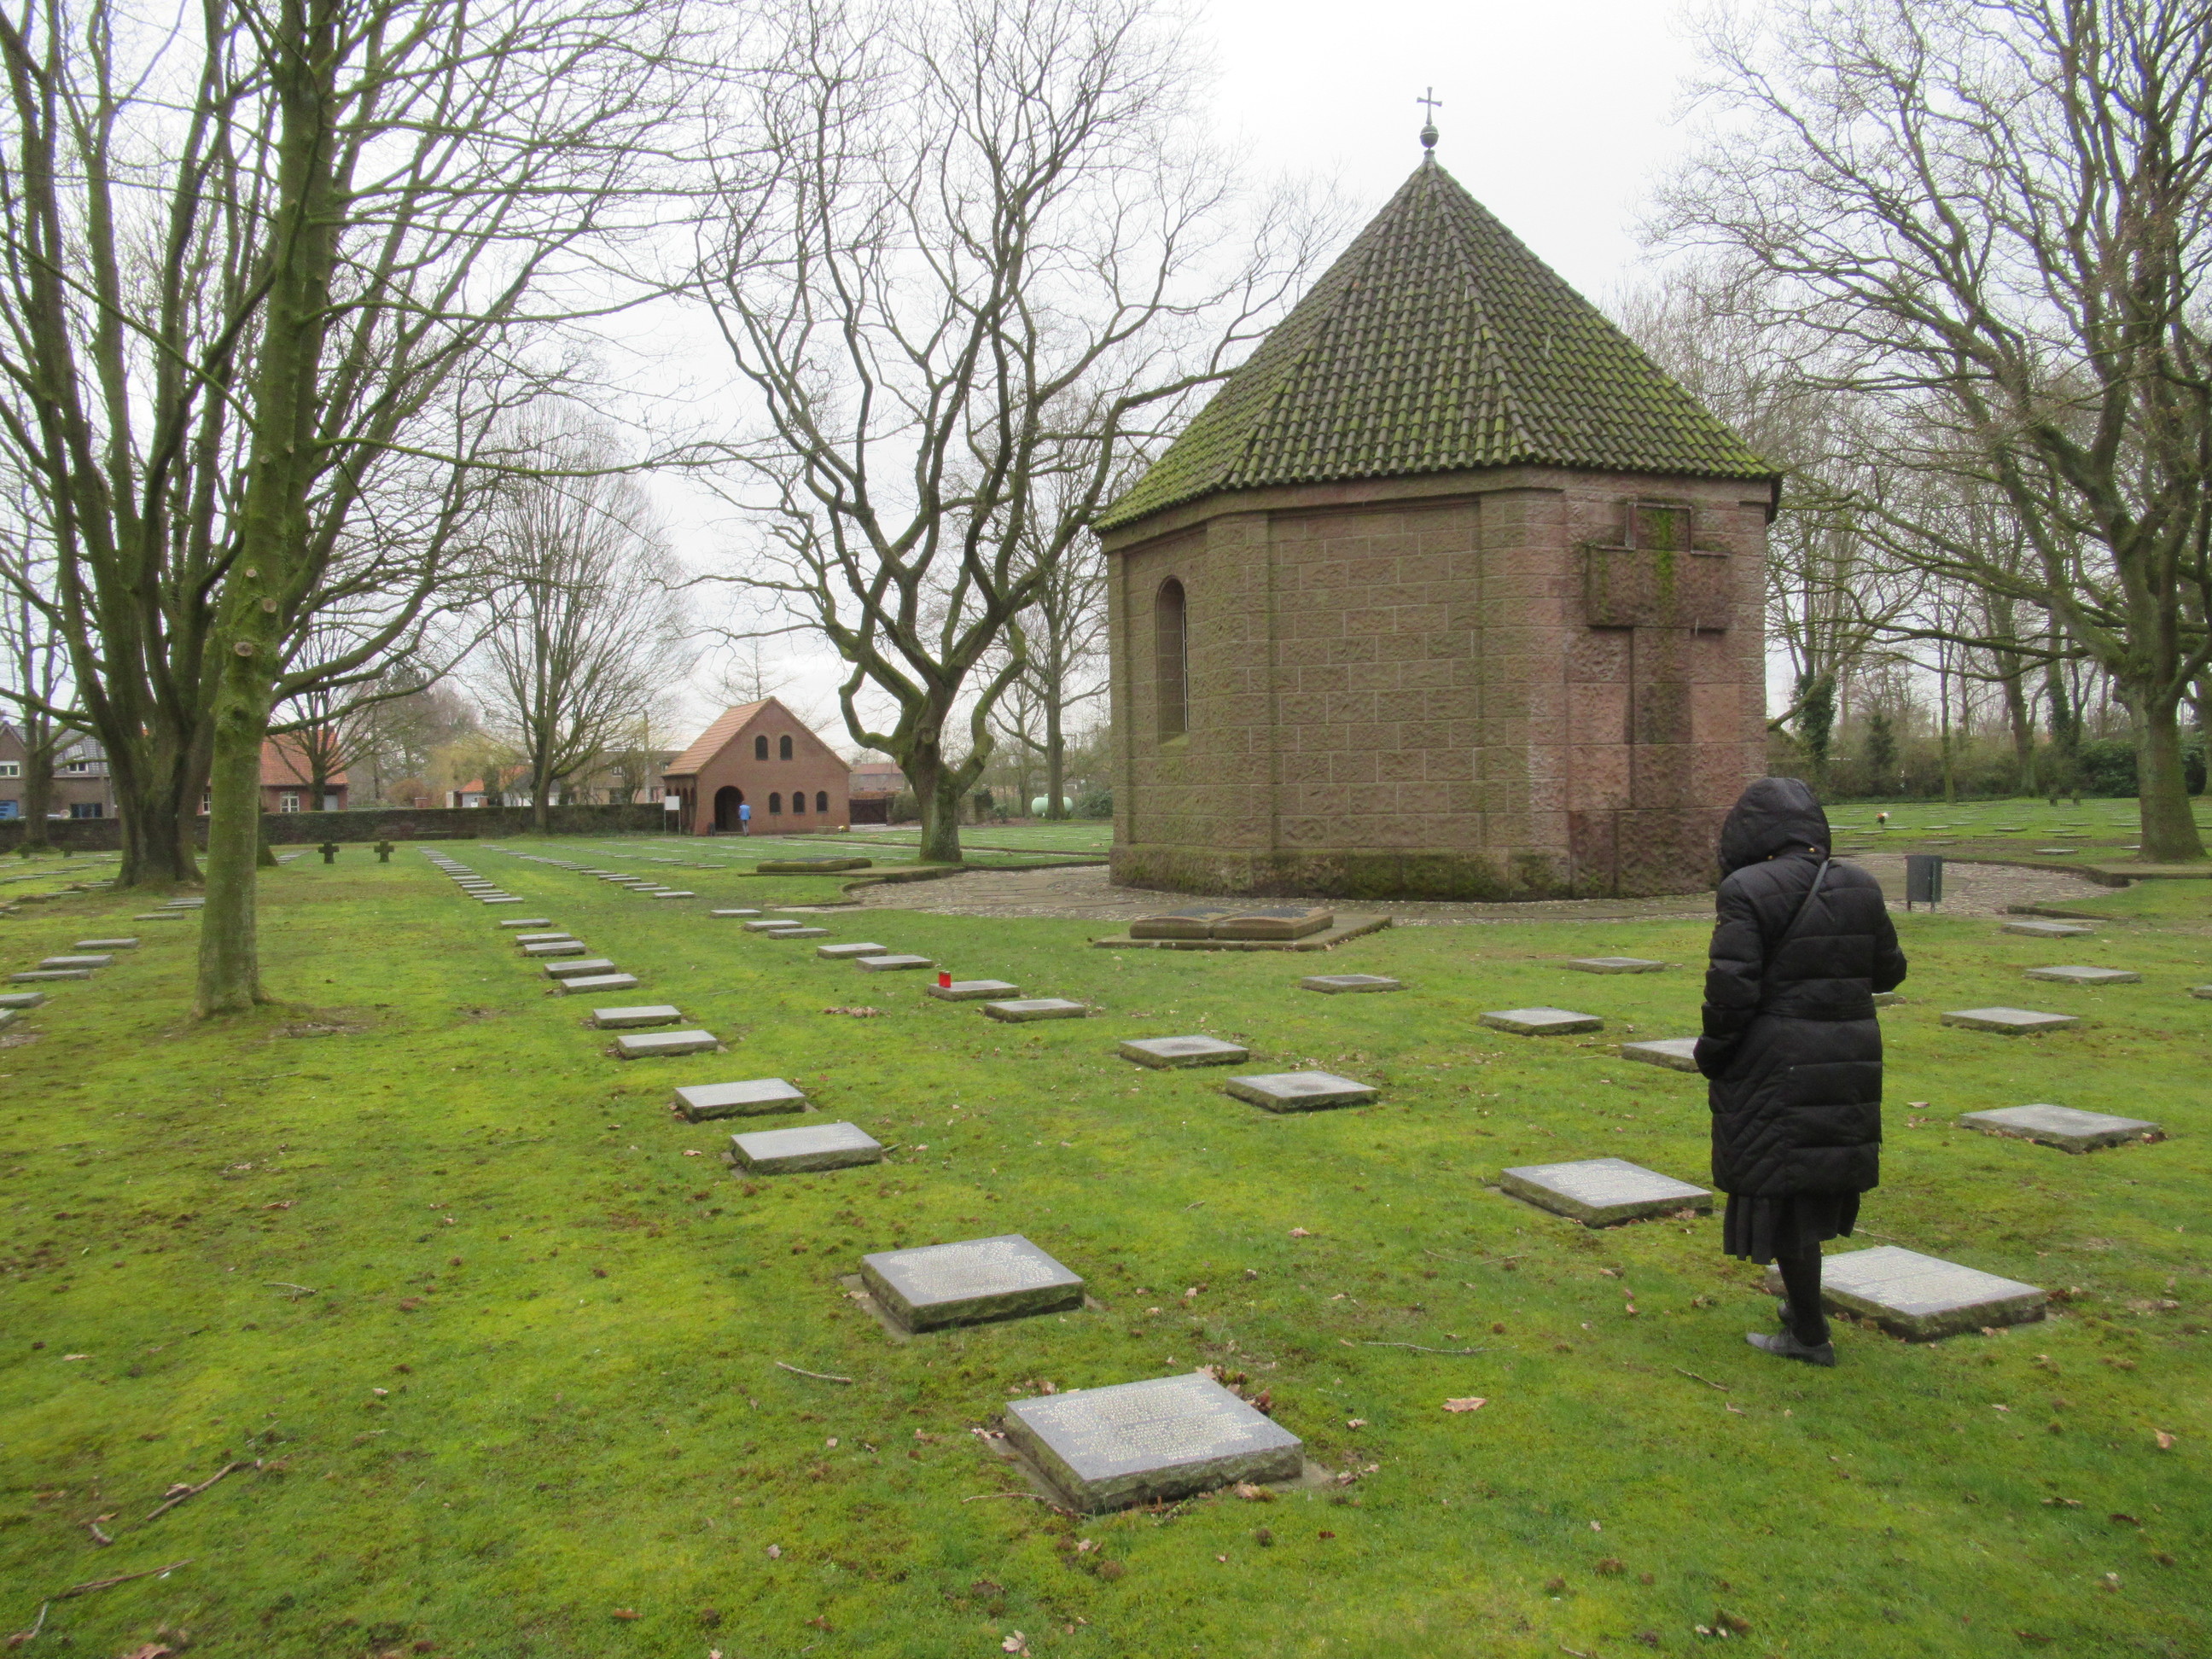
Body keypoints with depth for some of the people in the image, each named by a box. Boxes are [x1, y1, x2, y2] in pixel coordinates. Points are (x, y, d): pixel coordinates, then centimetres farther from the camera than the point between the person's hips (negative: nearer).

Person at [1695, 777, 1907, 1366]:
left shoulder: (1748, 891, -15)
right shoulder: (1860, 887, 3)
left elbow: (1731, 990, -18)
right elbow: (1889, 971, 12)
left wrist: (1711, 1053, -4)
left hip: (1775, 1066, -6)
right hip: (1849, 1060, 7)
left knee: (1782, 1190, 4)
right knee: (1817, 1176, 21)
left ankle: (1810, 1335, 12)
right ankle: (1802, 1302, 36)